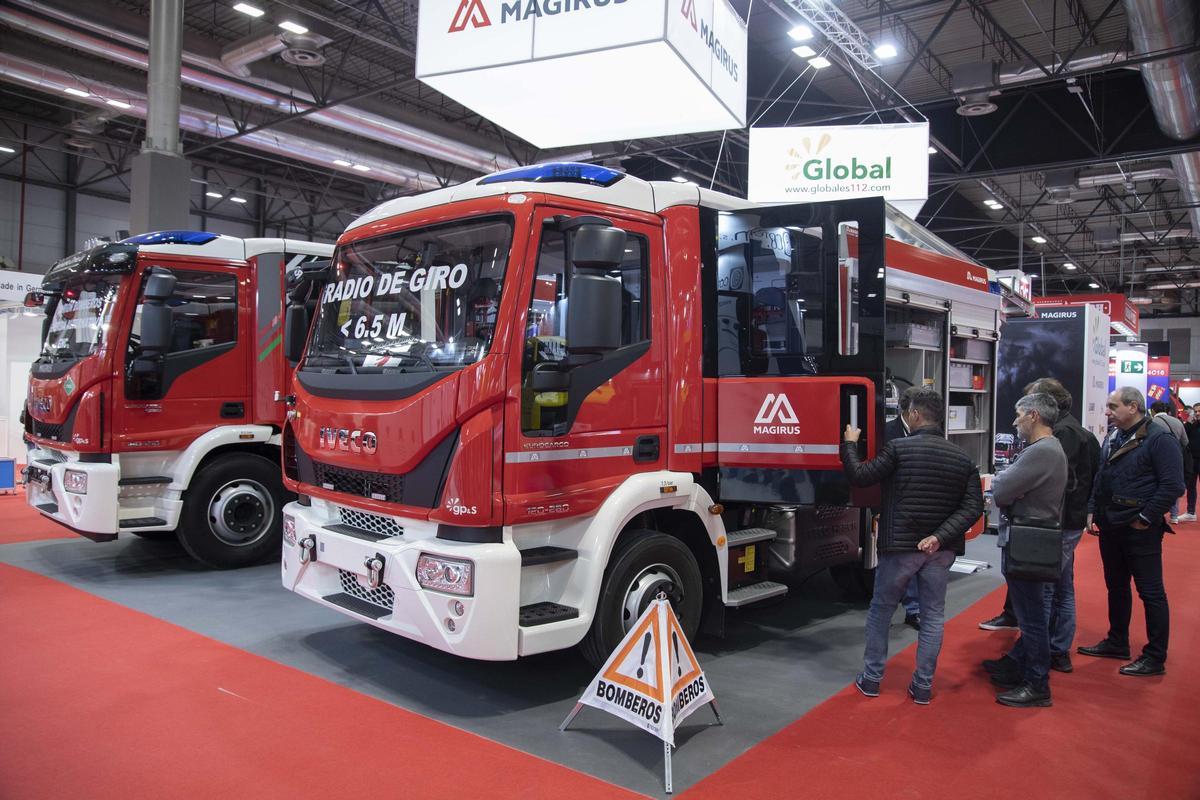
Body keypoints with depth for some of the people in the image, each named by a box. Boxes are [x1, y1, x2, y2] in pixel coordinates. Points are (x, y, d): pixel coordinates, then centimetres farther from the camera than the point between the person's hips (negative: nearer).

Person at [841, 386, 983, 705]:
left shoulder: (899, 448, -13)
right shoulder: (962, 458, 3)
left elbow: (860, 476, -10)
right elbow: (973, 506, -3)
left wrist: (850, 444, 5)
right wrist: (940, 537, -11)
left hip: (899, 546, -3)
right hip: (940, 551, 4)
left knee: (880, 611, 13)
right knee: (933, 616, 14)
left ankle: (871, 679, 20)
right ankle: (923, 686, 18)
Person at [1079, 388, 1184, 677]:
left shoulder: (1159, 439, -12)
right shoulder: (1113, 439, 12)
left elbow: (1172, 485, -18)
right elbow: (1100, 479, 20)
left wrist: (1146, 518, -16)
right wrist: (1092, 511, 11)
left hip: (1140, 531, -8)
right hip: (1110, 527, 8)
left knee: (1151, 592, 0)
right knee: (1116, 587, 18)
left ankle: (1155, 658, 8)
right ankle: (1117, 643, 31)